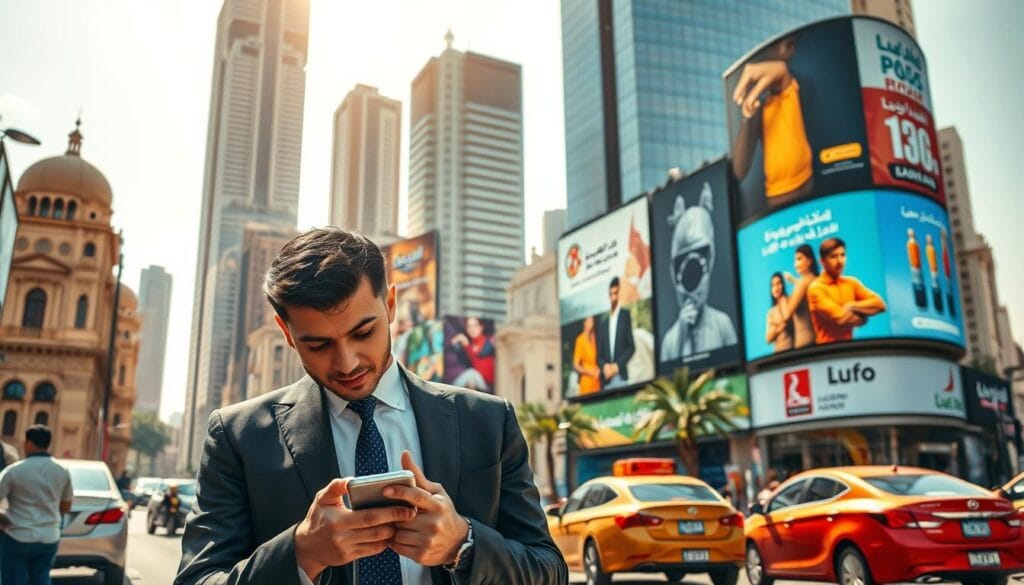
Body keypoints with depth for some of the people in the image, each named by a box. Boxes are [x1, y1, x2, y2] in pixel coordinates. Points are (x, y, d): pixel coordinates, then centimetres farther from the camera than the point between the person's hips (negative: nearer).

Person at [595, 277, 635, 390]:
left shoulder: (625, 315, 5)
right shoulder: (603, 323, 15)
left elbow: (631, 346, 0)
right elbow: (599, 354, 13)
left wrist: (617, 365, -10)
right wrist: (604, 366, -7)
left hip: (621, 376, -3)